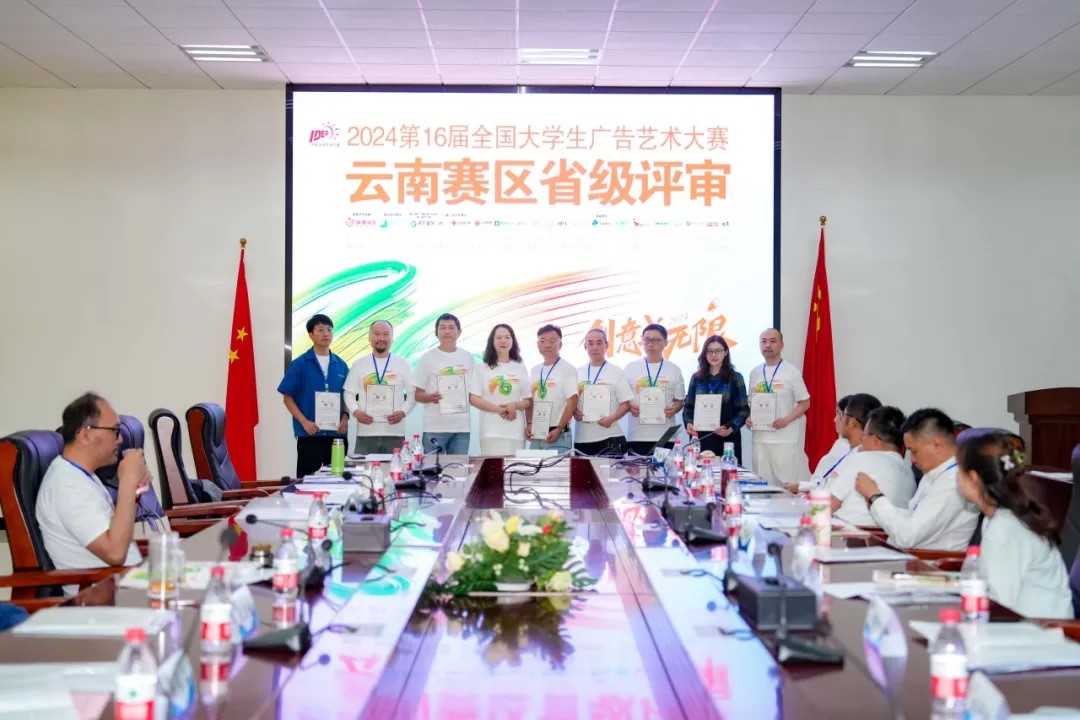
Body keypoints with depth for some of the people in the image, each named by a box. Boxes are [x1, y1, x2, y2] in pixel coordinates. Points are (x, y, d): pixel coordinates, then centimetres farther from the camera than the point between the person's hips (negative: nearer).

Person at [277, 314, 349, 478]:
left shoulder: (341, 365, 9)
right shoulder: (299, 364, -2)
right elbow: (288, 398, -3)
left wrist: (345, 417, -4)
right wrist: (304, 422, -14)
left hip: (336, 433, 4)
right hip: (310, 434, -4)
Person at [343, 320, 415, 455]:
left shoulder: (403, 364, 7)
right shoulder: (359, 364, 9)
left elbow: (413, 393, 7)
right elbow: (349, 393, 9)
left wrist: (403, 411, -10)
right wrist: (355, 411, -10)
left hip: (394, 432, 0)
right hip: (366, 432, 0)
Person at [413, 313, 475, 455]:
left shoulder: (468, 357, 11)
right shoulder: (428, 358, 2)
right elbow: (417, 394, 1)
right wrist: (431, 398, -20)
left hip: (462, 427, 3)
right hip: (435, 427, -3)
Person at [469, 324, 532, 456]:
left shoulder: (520, 368, 11)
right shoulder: (482, 368, 6)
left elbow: (529, 400, 11)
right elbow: (473, 399, 0)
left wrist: (515, 405, -12)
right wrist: (498, 409, -12)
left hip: (516, 431, 2)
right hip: (491, 431, -2)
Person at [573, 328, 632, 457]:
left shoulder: (616, 372, 2)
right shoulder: (578, 373, 12)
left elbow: (625, 404, -1)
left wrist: (611, 419, -17)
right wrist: (574, 412, -6)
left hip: (610, 438, -3)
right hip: (582, 438, 3)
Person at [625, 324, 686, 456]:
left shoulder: (674, 370, 8)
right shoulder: (631, 368, 8)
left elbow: (680, 400, 11)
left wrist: (673, 410, -10)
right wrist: (630, 407, -11)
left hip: (665, 437, 0)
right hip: (636, 436, 0)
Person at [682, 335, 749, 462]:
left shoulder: (735, 378, 4)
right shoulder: (696, 377, 12)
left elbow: (743, 409, 1)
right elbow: (688, 406, 13)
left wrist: (731, 427, -15)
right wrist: (688, 423, -7)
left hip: (726, 438, -2)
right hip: (700, 437, 2)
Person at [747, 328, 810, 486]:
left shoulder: (791, 372, -3)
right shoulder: (755, 373, 12)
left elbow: (805, 403, -2)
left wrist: (786, 420, -15)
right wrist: (749, 418, 0)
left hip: (786, 439, -5)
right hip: (760, 438, 5)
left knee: (787, 483, -7)